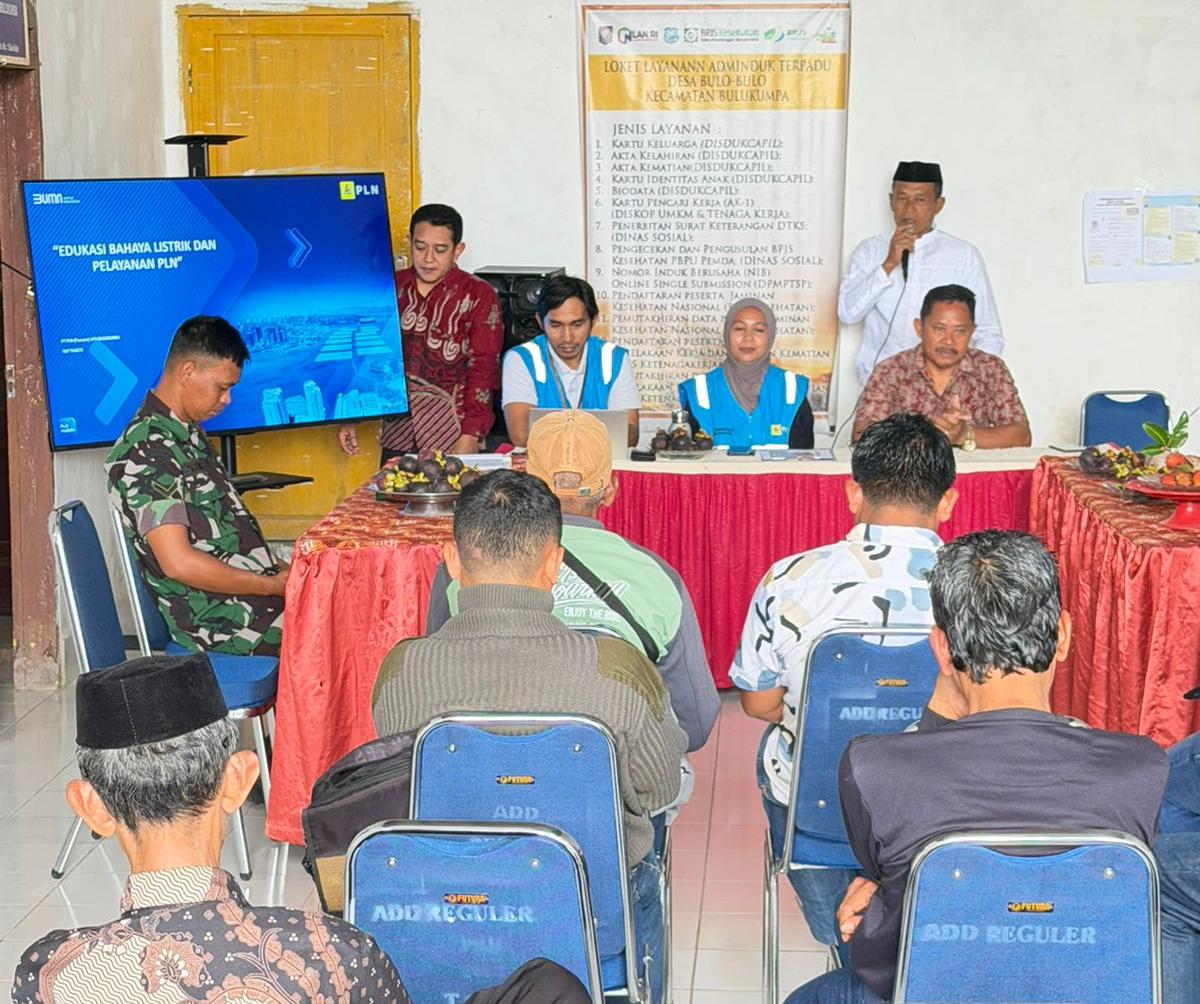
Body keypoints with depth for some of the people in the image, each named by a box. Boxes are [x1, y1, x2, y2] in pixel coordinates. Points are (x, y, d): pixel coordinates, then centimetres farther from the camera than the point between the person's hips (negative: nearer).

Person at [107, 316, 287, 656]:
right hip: (221, 620, -10)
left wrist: (278, 569, 6)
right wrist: (274, 585, -17)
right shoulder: (145, 452, -17)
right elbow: (179, 563, -24)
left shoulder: (188, 434, 14)